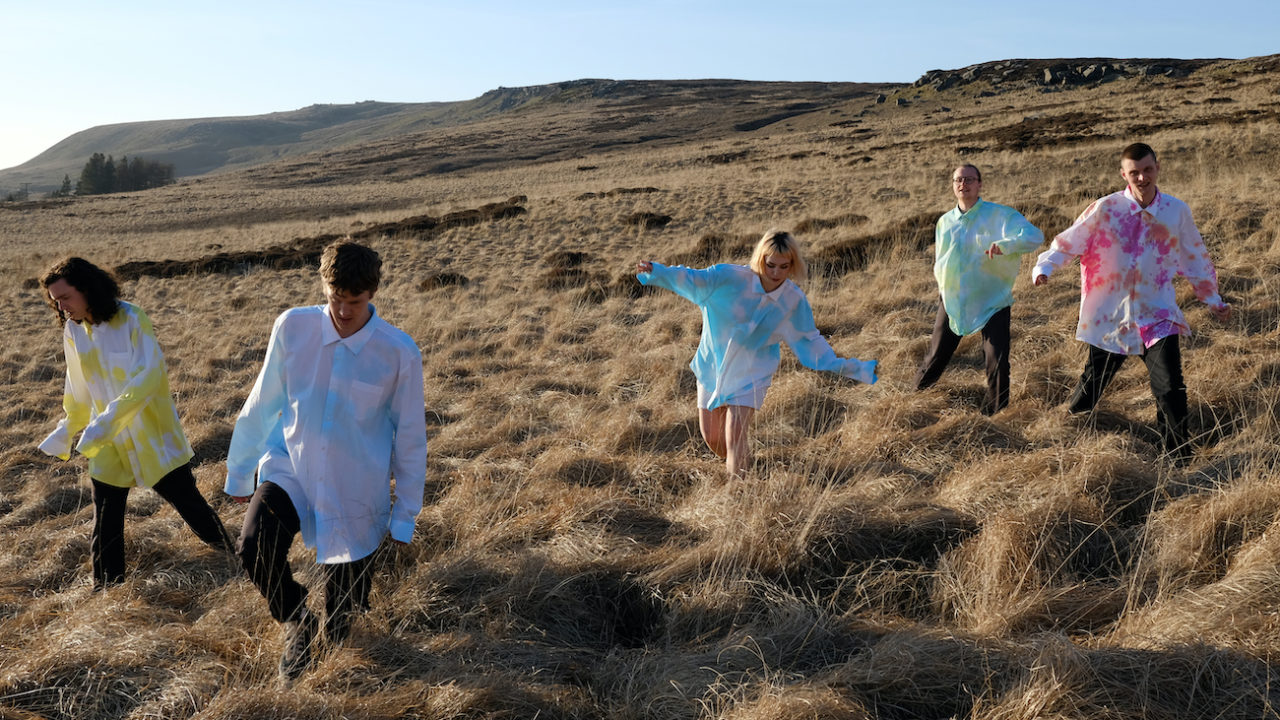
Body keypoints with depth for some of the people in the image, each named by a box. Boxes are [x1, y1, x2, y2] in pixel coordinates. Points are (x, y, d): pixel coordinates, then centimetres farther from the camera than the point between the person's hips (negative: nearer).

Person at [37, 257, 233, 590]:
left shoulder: (130, 318, -17)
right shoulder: (72, 330, 0)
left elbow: (149, 374, -25)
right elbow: (77, 388, 14)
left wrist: (108, 419, -30)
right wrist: (68, 428, 14)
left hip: (151, 432, -4)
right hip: (106, 440, 5)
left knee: (186, 499, 5)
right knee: (105, 521, 8)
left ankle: (231, 559, 23)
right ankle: (106, 588, 22)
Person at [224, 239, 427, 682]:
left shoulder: (399, 354, -15)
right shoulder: (292, 328, -9)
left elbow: (410, 437, -5)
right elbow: (262, 404, 4)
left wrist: (404, 516, 0)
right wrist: (239, 471, 11)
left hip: (354, 491, -1)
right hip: (289, 468, 2)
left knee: (342, 615, 7)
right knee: (254, 548, -24)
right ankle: (297, 624, 8)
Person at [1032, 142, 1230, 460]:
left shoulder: (1177, 211, 0)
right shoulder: (1105, 209, -9)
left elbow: (1195, 258, 13)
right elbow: (1068, 242, -5)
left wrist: (1213, 298, 21)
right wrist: (1044, 266, -24)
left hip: (1157, 316, 1)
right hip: (1110, 316, -1)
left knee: (1170, 390, -8)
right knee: (1093, 384, 11)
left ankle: (1180, 458, 3)